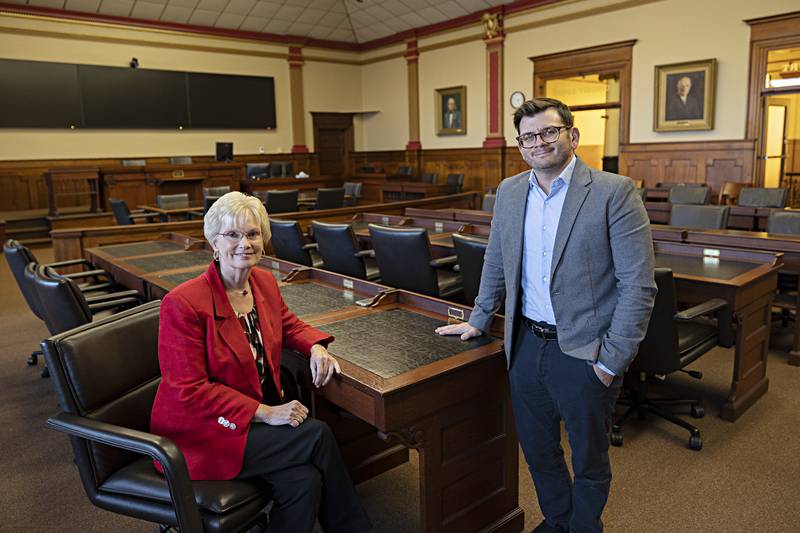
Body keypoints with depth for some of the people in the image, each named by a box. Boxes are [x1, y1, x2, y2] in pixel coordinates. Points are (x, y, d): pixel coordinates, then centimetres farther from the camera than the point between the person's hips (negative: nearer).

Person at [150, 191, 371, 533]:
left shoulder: (265, 282, 2)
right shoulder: (182, 303, -19)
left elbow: (288, 324, 19)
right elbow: (190, 392, -19)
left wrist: (316, 348, -4)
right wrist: (265, 413, -22)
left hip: (258, 417, 6)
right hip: (201, 434, -6)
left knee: (305, 481, -22)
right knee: (318, 435, -19)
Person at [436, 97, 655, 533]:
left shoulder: (614, 193, -12)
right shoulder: (509, 192, 5)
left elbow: (638, 286, -12)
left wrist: (613, 360, -14)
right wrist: (479, 321, 18)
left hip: (585, 353, -5)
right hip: (527, 345, 5)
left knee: (589, 461, 15)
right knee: (537, 449, 22)